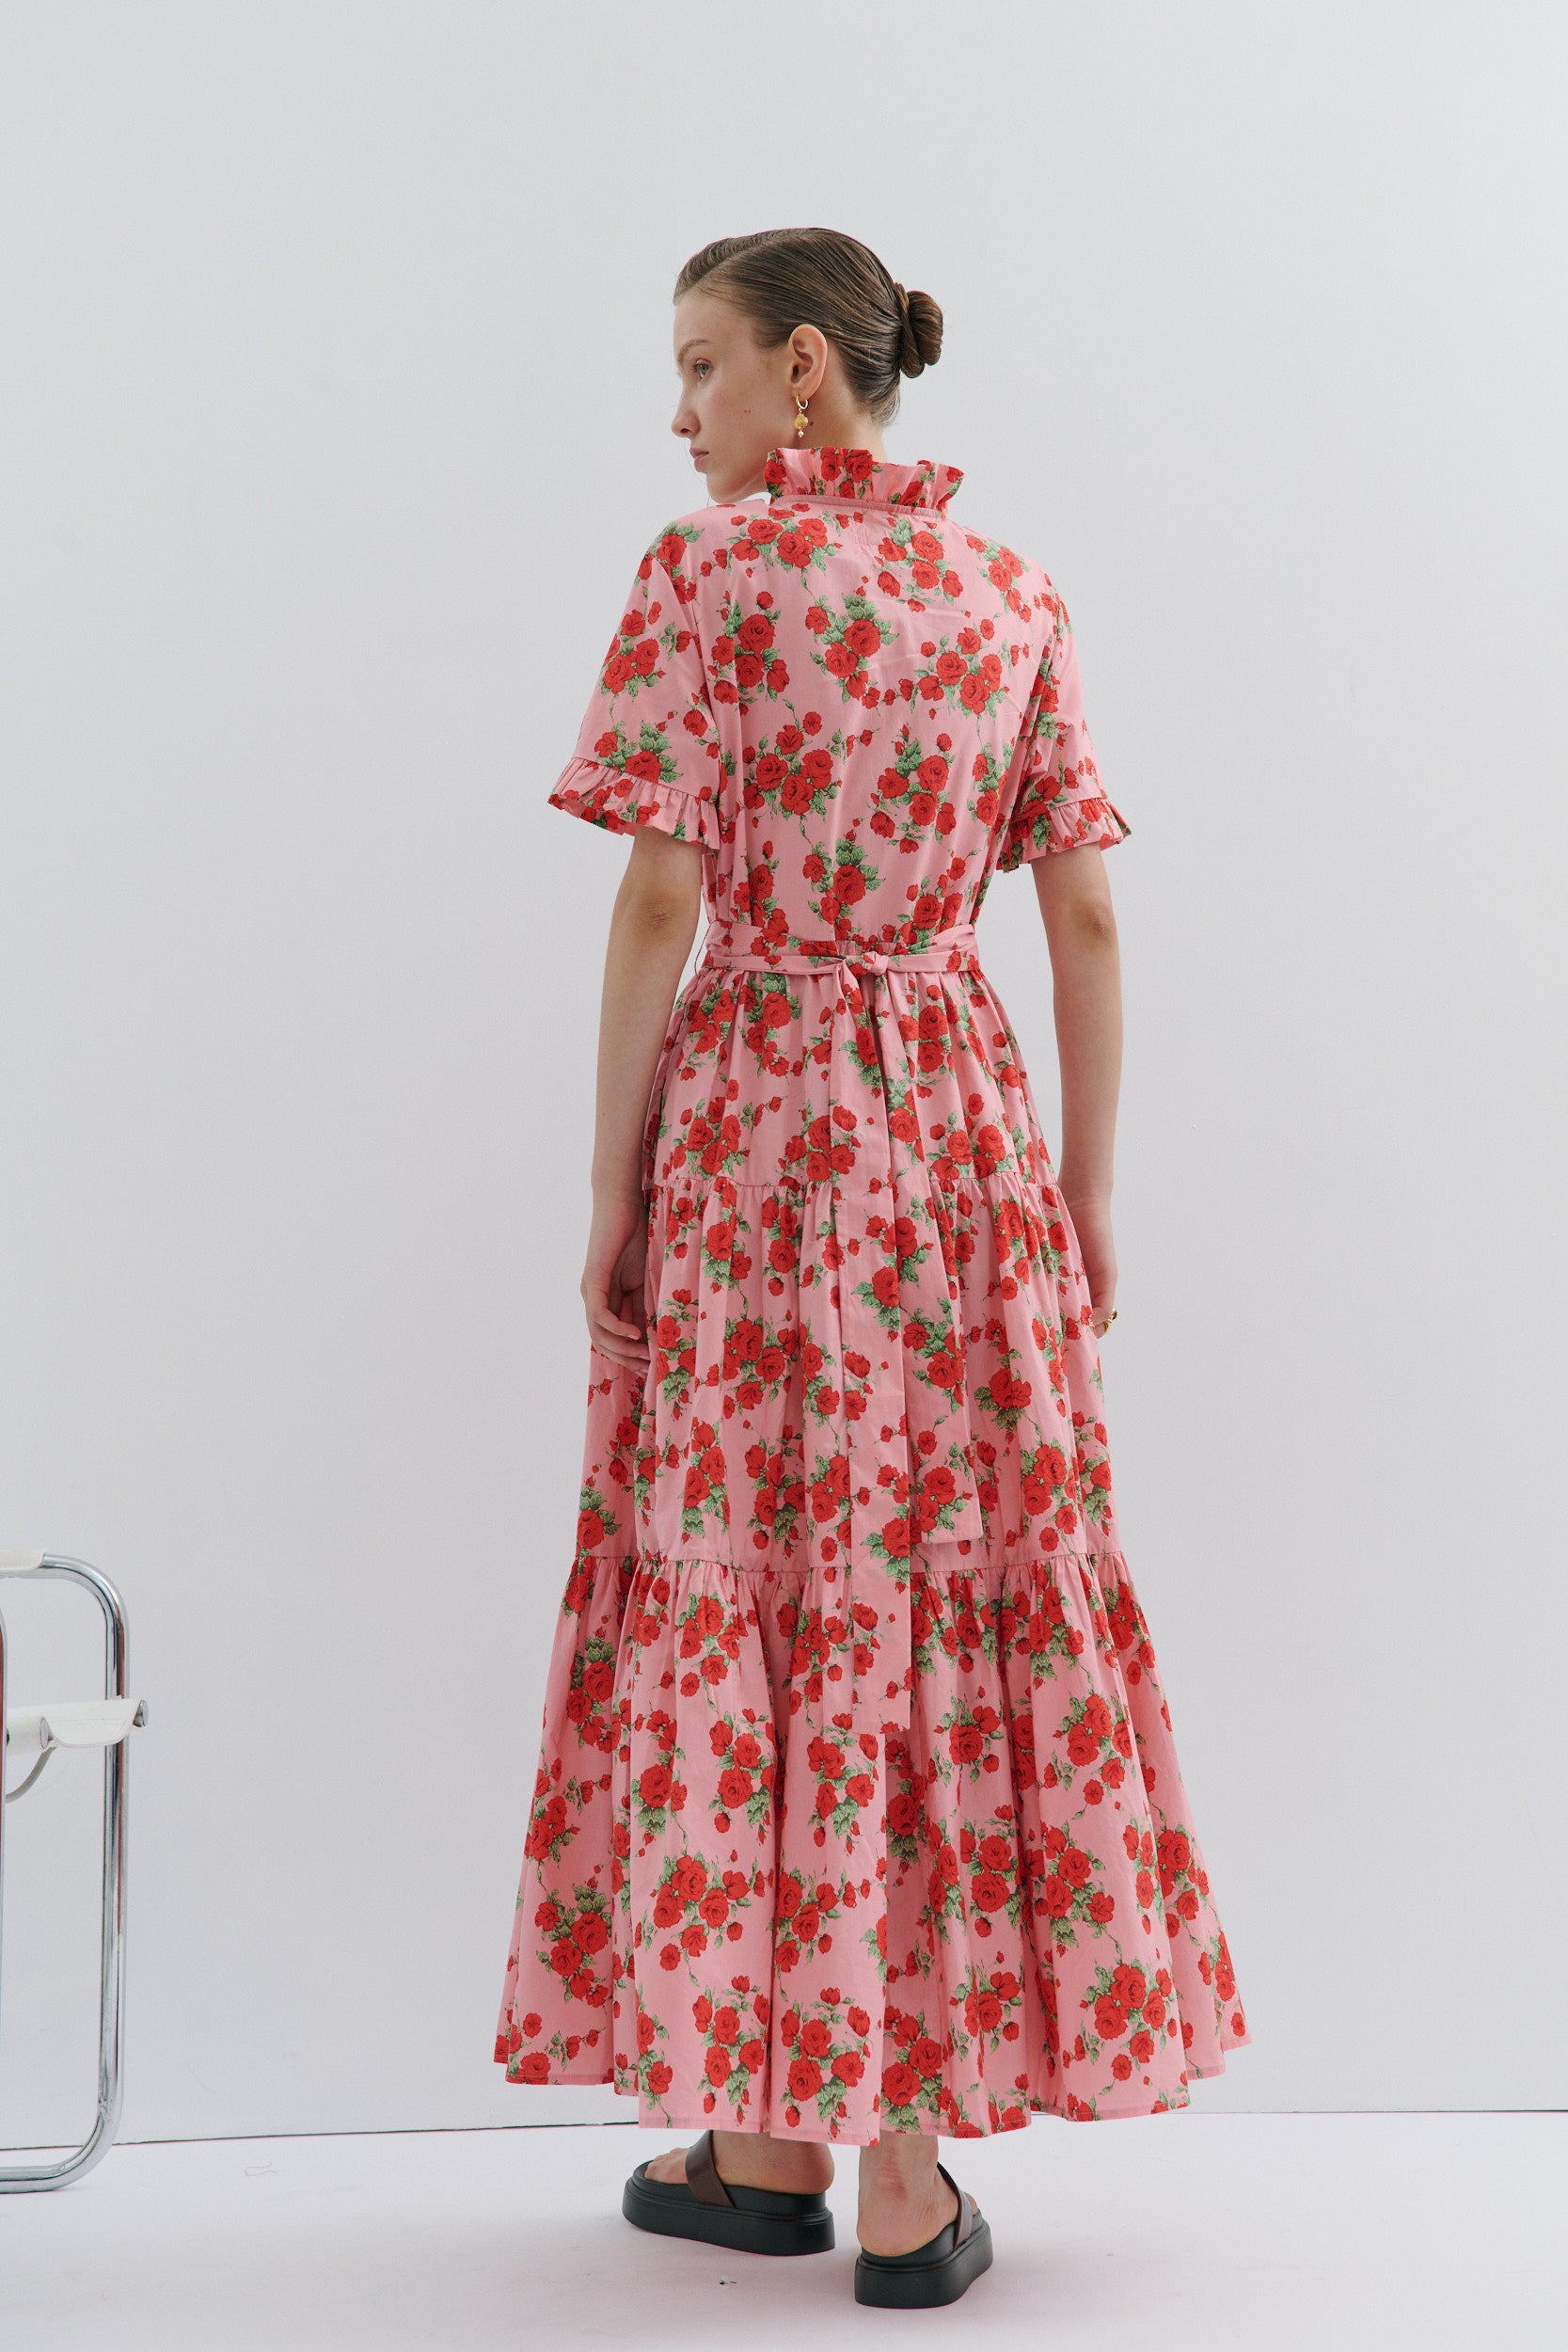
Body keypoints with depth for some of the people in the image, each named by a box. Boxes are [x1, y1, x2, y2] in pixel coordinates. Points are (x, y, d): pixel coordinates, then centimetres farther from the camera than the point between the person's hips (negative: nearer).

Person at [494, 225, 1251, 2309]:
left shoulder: (710, 572, -5)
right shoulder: (1017, 596, 9)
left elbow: (661, 904, -10)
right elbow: (1087, 921, 7)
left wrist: (611, 1191, -4)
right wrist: (1089, 1200, 12)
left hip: (752, 1120, -4)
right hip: (961, 1122, 4)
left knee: (748, 1586, 4)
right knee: (960, 1585, 7)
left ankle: (773, 2139, 14)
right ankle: (908, 2154, 11)